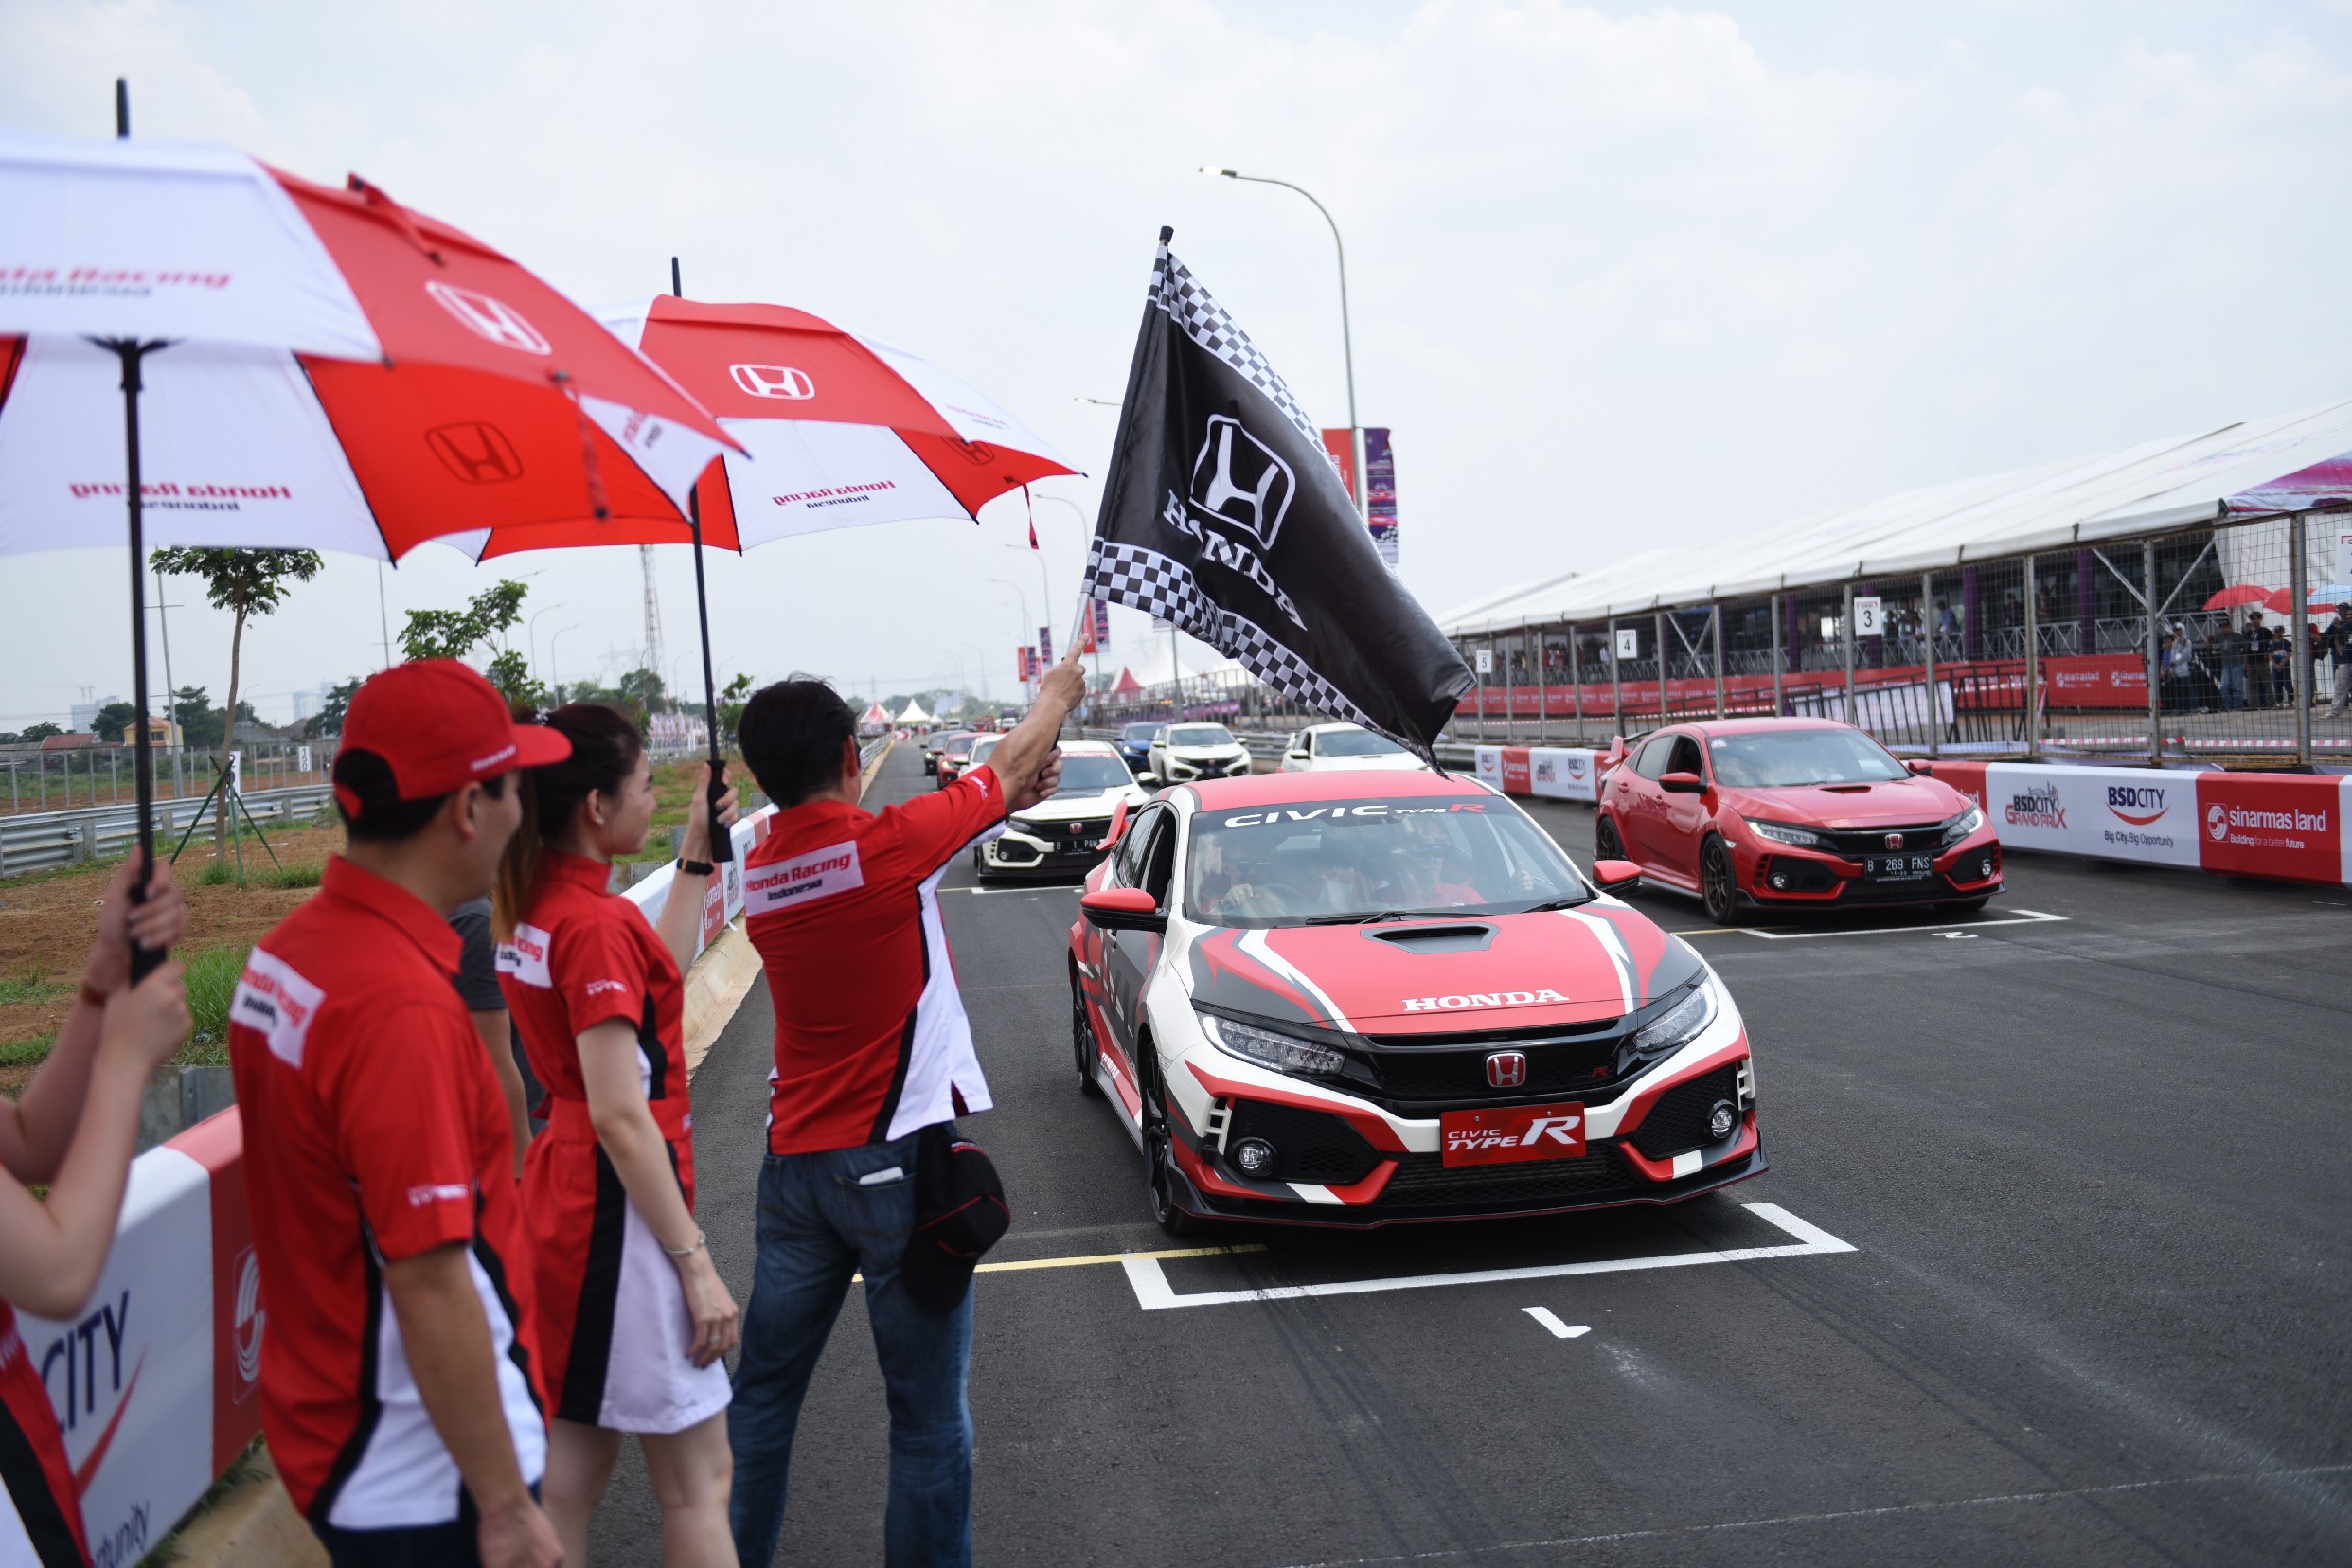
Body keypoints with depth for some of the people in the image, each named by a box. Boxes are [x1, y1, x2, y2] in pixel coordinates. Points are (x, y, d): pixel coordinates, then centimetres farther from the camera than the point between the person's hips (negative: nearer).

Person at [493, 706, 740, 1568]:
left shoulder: (531, 907, 5)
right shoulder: (596, 922, -21)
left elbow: (654, 975, 21)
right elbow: (620, 1117, -23)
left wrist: (696, 856, 19)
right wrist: (695, 1262, -19)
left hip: (562, 1195, 9)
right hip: (620, 1207, -9)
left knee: (570, 1471, 16)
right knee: (696, 1480, 2)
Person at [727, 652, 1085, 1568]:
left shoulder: (760, 874, 4)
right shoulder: (885, 845, -15)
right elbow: (1009, 766, 2)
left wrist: (1007, 804, 19)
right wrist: (1058, 691, 19)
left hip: (794, 1165, 7)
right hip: (897, 1163, -6)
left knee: (762, 1392, 15)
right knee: (928, 1414, 3)